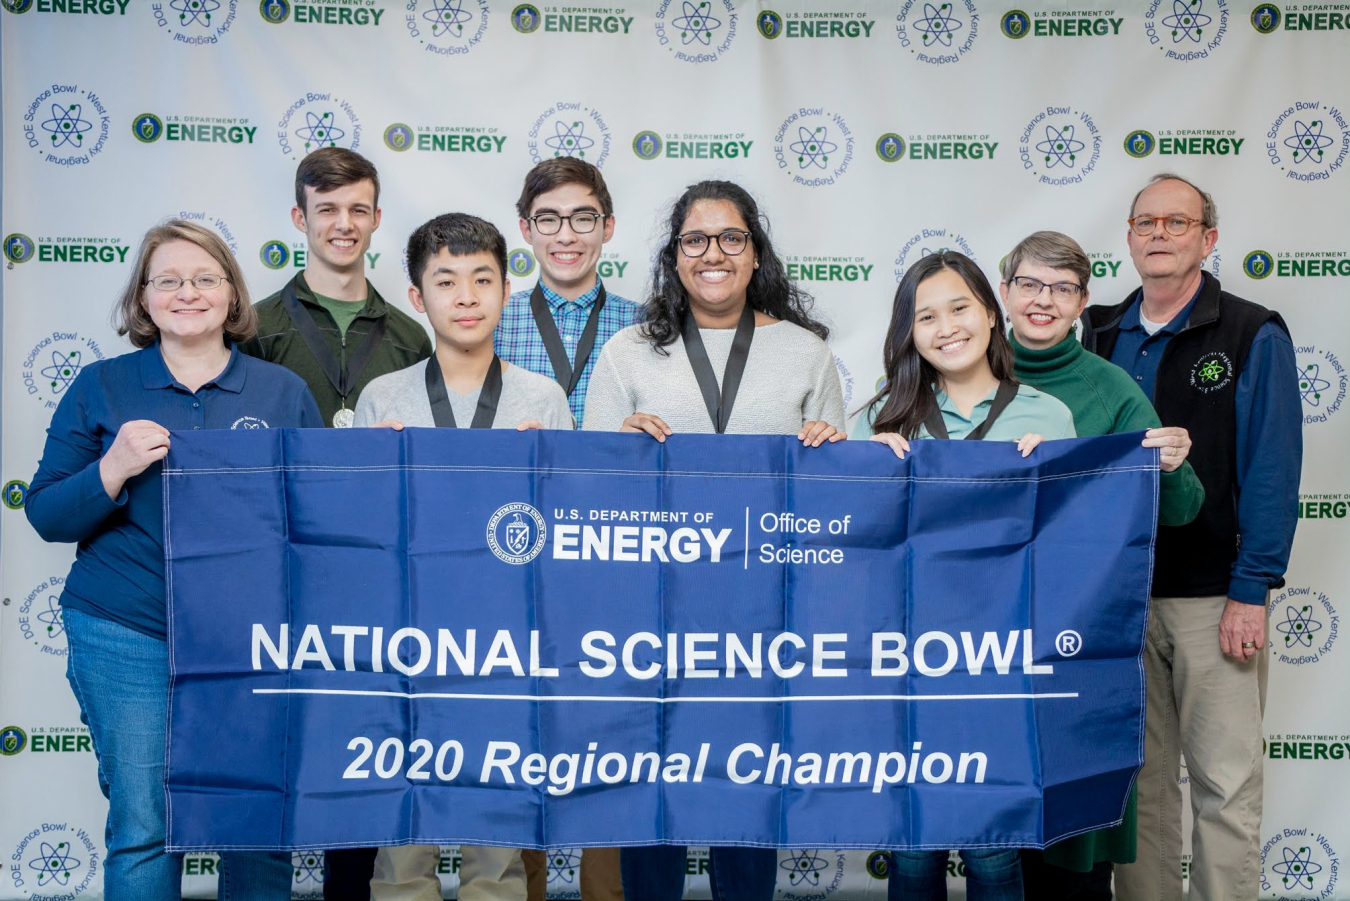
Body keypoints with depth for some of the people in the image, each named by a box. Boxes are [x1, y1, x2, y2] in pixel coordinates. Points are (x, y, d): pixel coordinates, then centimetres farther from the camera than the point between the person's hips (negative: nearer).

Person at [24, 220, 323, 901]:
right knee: (143, 826, 0)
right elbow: (45, 514, 3)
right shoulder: (101, 387, 6)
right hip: (129, 638, -1)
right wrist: (113, 471, -15)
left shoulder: (283, 392, 8)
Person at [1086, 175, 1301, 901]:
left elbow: (1271, 472, -7)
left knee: (1226, 781, 1)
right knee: (1139, 774, 11)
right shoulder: (1102, 335, 11)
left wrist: (1250, 593, -13)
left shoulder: (1253, 337, -2)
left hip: (1211, 597, -4)